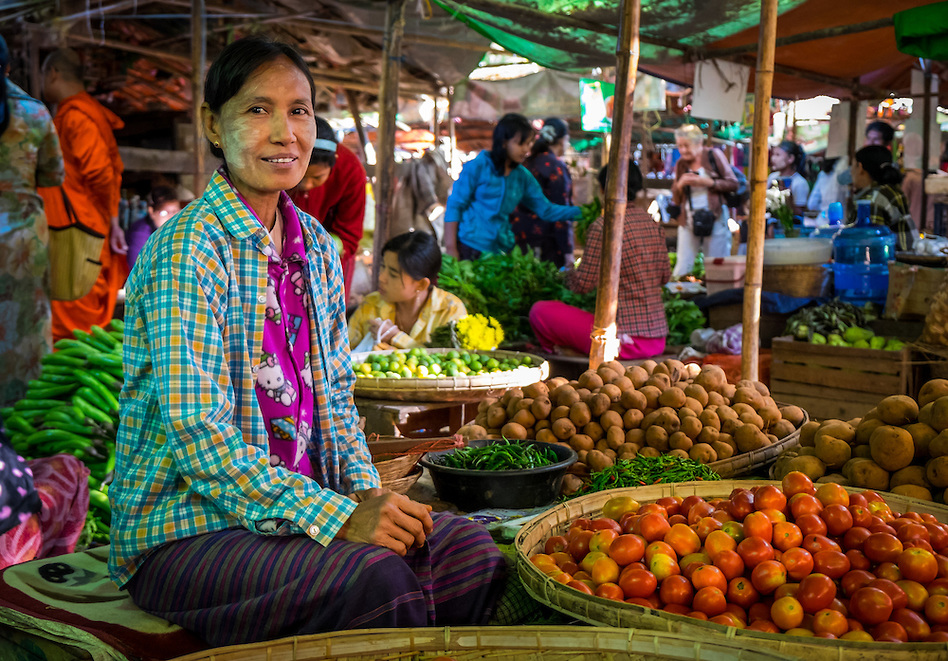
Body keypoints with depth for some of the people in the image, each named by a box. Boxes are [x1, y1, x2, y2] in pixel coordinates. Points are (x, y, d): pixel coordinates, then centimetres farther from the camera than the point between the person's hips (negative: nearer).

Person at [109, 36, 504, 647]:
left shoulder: (316, 246, 8)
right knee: (374, 575, -29)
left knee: (468, 545, -11)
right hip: (183, 534, -6)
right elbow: (198, 436, -22)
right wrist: (337, 517, -27)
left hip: (302, 502, 7)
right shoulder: (187, 251, -15)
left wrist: (368, 491, -5)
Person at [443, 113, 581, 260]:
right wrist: (450, 248, -10)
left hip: (502, 249, 5)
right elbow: (454, 206, -4)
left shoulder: (522, 176, 10)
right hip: (470, 248, -5)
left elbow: (545, 209, 12)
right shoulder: (477, 167, -4)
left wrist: (579, 212, -1)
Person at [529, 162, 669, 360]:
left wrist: (567, 276, 13)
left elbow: (583, 284, -10)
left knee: (540, 310, 2)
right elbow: (665, 276, 16)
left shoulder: (603, 225, -14)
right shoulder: (653, 224, 6)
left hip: (626, 340, -8)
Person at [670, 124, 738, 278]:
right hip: (688, 221, 3)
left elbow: (733, 184, -3)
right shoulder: (681, 164, 12)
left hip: (715, 218, -3)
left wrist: (706, 182, -13)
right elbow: (676, 199, 14)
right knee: (682, 269, -2)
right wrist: (680, 184, -7)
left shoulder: (714, 155, 1)